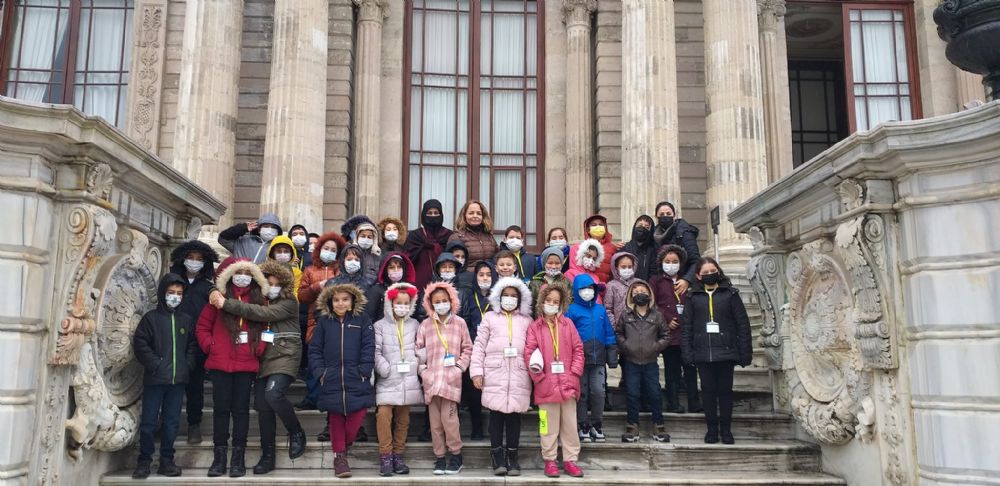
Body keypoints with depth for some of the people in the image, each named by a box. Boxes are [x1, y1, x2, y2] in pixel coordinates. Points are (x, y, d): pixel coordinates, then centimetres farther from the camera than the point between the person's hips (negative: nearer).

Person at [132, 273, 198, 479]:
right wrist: (155, 365, -12)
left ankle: (166, 461, 15)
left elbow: (193, 346, 13)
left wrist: (187, 365, -1)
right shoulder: (151, 318, 0)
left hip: (178, 379, 3)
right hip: (155, 379, -3)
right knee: (149, 422, 2)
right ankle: (144, 461, 13)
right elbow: (140, 344, -5)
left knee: (172, 422, 7)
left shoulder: (187, 320, 11)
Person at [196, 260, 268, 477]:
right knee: (221, 408, 5)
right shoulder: (219, 297, 4)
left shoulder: (258, 300, 8)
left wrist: (259, 349, -5)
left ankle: (238, 457, 10)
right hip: (220, 363, -1)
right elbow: (202, 327, 7)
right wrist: (210, 346, -5)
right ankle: (219, 456, 13)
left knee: (241, 409, 4)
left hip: (247, 365, 1)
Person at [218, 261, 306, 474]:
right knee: (262, 405, 4)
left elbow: (262, 314, -20)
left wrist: (227, 304, -23)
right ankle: (268, 455, 16)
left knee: (273, 394, -26)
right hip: (264, 357, 6)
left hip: (285, 355, -6)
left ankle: (296, 433, -1)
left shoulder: (289, 302, -7)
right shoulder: (262, 300, 13)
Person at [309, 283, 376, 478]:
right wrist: (320, 371, -3)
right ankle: (339, 455, 17)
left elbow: (368, 348, 0)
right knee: (335, 418, 6)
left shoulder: (362, 320, 3)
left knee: (357, 414, -5)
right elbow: (315, 349, 8)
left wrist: (364, 371, -9)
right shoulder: (324, 321, 7)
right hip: (332, 380, 1)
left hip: (356, 380, -1)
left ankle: (341, 447, 21)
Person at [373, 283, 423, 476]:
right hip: (387, 380, -3)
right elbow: (376, 352, -5)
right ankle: (385, 456, -5)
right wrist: (385, 369, -14)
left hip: (408, 380, 3)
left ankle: (398, 456, 17)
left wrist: (419, 366, -3)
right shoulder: (380, 325, 2)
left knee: (403, 418, 8)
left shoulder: (415, 324, 10)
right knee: (384, 414, -15)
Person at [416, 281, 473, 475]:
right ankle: (439, 457, 17)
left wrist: (460, 367, -3)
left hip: (451, 378, -2)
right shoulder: (425, 324, 6)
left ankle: (456, 455, 7)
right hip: (431, 378, 2)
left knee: (448, 417, -10)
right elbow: (419, 350, 9)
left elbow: (467, 349, 7)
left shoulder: (459, 323, 3)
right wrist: (423, 371, -1)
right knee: (435, 420, 6)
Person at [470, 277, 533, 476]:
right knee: (496, 414, 0)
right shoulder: (490, 317, 10)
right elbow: (479, 345, 6)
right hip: (495, 374, -1)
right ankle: (497, 456, 9)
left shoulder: (527, 320, 14)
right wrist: (476, 371, -2)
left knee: (514, 415, 4)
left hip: (519, 375, 1)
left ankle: (512, 456, 13)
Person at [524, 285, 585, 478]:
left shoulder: (568, 324, 5)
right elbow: (528, 354, -4)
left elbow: (578, 349, 4)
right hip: (546, 385, -2)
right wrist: (539, 377, -12)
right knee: (549, 426, 7)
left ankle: (570, 460, 19)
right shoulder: (535, 327, 1)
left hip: (568, 383, 2)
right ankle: (550, 460, 18)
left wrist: (574, 374, -5)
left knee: (570, 424, 9)